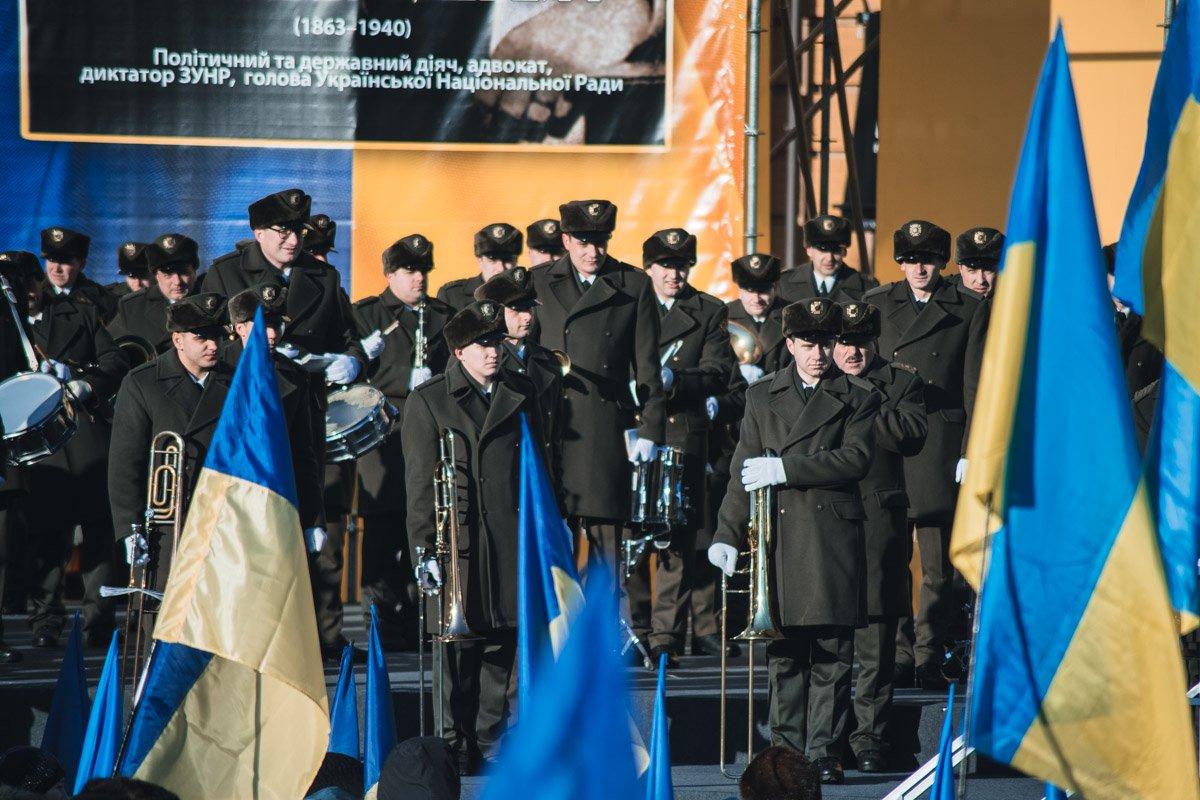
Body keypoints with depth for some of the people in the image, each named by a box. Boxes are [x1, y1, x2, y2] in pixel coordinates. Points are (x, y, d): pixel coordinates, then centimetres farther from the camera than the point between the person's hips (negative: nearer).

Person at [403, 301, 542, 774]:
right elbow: (419, 480, -1)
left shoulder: (520, 396, 13)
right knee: (457, 648, -2)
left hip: (510, 540, 3)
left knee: (502, 645, 4)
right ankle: (456, 743, 7)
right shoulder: (429, 401, 2)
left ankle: (489, 738, 15)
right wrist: (425, 547, -7)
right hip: (455, 537, -3)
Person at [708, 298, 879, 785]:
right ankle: (787, 752, 5)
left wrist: (785, 468, -11)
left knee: (831, 654, -2)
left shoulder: (857, 398, 9)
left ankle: (824, 754, 1)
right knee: (783, 654, 0)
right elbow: (744, 470, 12)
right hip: (778, 538, 1)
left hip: (833, 538, -1)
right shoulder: (762, 396, 15)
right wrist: (728, 534, 3)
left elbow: (856, 458, -6)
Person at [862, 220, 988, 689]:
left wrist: (972, 453, -4)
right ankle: (898, 655, 4)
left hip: (941, 450, -2)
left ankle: (930, 658, 6)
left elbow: (976, 387, 3)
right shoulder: (876, 306, 12)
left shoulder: (970, 311, 6)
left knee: (939, 566, 0)